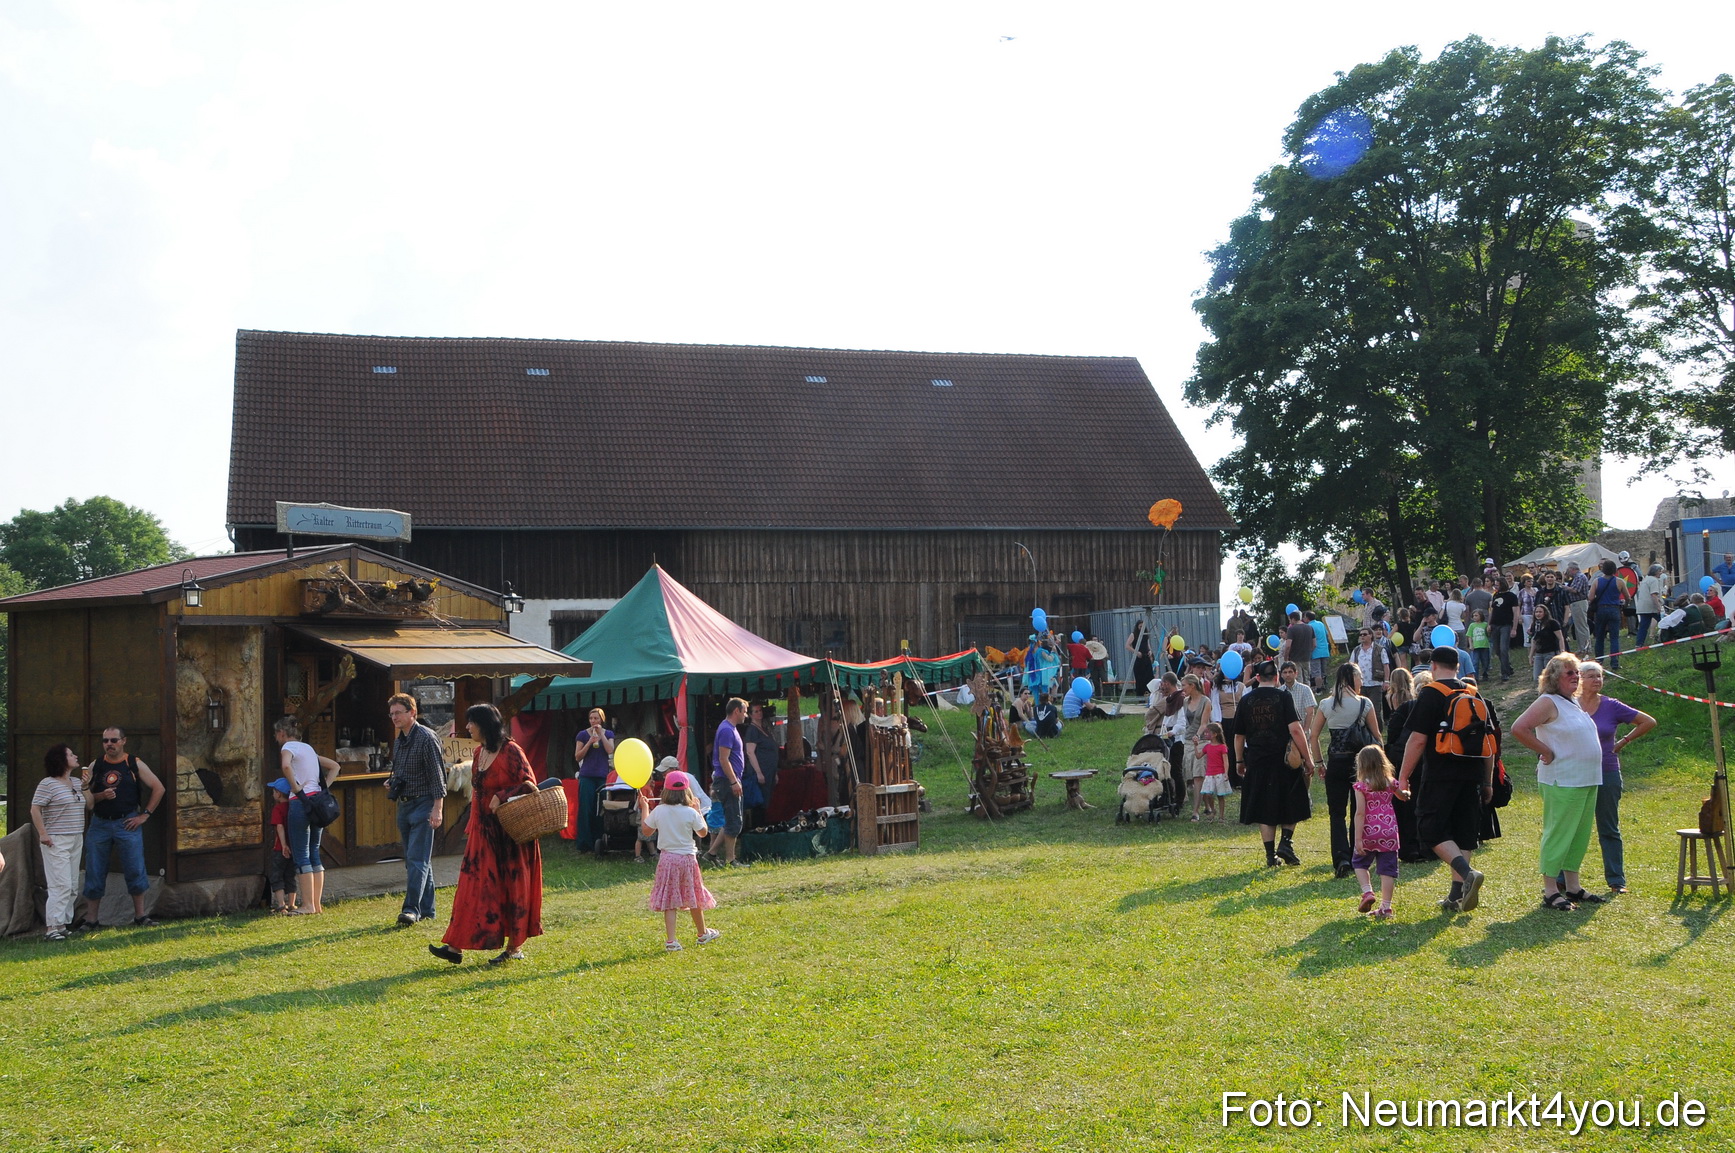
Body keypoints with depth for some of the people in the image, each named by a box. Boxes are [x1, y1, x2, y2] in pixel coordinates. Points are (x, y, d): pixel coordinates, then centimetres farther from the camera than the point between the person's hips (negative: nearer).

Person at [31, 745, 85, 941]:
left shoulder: (77, 782, 13)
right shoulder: (48, 784, -9)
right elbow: (35, 809, -11)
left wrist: (86, 787, 4)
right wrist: (43, 834, -15)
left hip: (76, 840, 8)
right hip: (56, 841, -8)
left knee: (72, 886, 8)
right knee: (61, 884, -13)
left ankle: (64, 923, 15)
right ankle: (52, 927, -11)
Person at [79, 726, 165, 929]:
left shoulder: (135, 765, 2)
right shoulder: (95, 767, 8)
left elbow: (158, 788, 3)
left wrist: (144, 815, -2)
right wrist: (101, 796, -13)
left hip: (127, 824, -2)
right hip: (99, 824, 2)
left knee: (135, 870, -2)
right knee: (94, 874, 3)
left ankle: (140, 916, 7)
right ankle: (90, 919, 10)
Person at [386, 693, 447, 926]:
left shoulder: (426, 738, -11)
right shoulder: (398, 741, 14)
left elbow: (437, 776, -15)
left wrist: (437, 809, -20)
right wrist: (391, 785, 6)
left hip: (423, 805, -9)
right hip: (404, 805, 9)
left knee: (417, 859, -14)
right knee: (414, 860, 10)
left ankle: (412, 908, -18)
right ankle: (426, 910, 16)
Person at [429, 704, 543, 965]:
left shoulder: (510, 751, -12)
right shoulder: (479, 752, 11)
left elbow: (529, 784, -15)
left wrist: (501, 796, -24)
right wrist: (473, 824, 20)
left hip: (509, 830, -7)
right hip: (483, 830, 7)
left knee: (512, 886, 2)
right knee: (473, 884, 1)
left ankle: (515, 947, 12)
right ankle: (455, 946, -2)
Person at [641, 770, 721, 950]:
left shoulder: (658, 811, -7)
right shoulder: (691, 813, -10)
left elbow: (646, 829, 8)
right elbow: (703, 832, 3)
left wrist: (643, 808, 21)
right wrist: (698, 810, 11)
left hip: (667, 858, 1)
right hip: (688, 858, 0)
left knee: (669, 902, 2)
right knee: (694, 898, 16)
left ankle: (670, 940, -6)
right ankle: (702, 933, 32)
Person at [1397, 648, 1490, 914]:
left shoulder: (1430, 695, -6)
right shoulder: (1475, 695, 12)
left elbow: (1417, 740, -11)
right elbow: (1490, 742, 14)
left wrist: (1403, 777, -6)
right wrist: (1488, 782, 20)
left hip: (1440, 775, -6)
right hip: (1472, 776, 6)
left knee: (1431, 830, 0)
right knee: (1464, 832, 10)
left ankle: (1467, 873, -21)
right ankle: (1457, 897, 9)